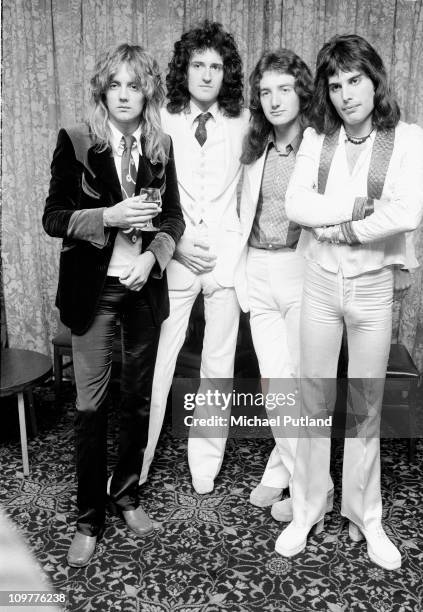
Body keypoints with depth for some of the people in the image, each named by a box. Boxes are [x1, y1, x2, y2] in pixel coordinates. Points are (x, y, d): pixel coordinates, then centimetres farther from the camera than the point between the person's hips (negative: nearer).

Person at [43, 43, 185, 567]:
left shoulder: (161, 147, 4)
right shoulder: (75, 143, -4)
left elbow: (173, 216, 9)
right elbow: (53, 218, -6)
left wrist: (152, 255, -10)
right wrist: (109, 216, -21)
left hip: (144, 286, 3)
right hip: (93, 288, -3)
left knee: (139, 399, 12)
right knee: (91, 405, 1)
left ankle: (126, 494, 32)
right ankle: (88, 519, 18)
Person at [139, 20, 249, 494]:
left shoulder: (242, 122, 3)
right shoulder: (162, 121, 0)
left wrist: (242, 242, 1)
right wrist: (175, 241, -8)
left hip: (226, 252, 2)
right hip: (174, 254, -1)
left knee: (219, 364, 9)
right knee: (157, 361, 1)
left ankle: (205, 463, 25)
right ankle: (136, 464, 16)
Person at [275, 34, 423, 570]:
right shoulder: (317, 138, 2)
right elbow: (295, 204, -9)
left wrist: (336, 226, -13)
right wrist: (358, 207, -17)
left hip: (373, 286, -1)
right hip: (320, 282, 2)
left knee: (367, 408, 10)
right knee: (315, 402, 10)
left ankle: (365, 516, 29)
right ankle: (306, 511, 27)